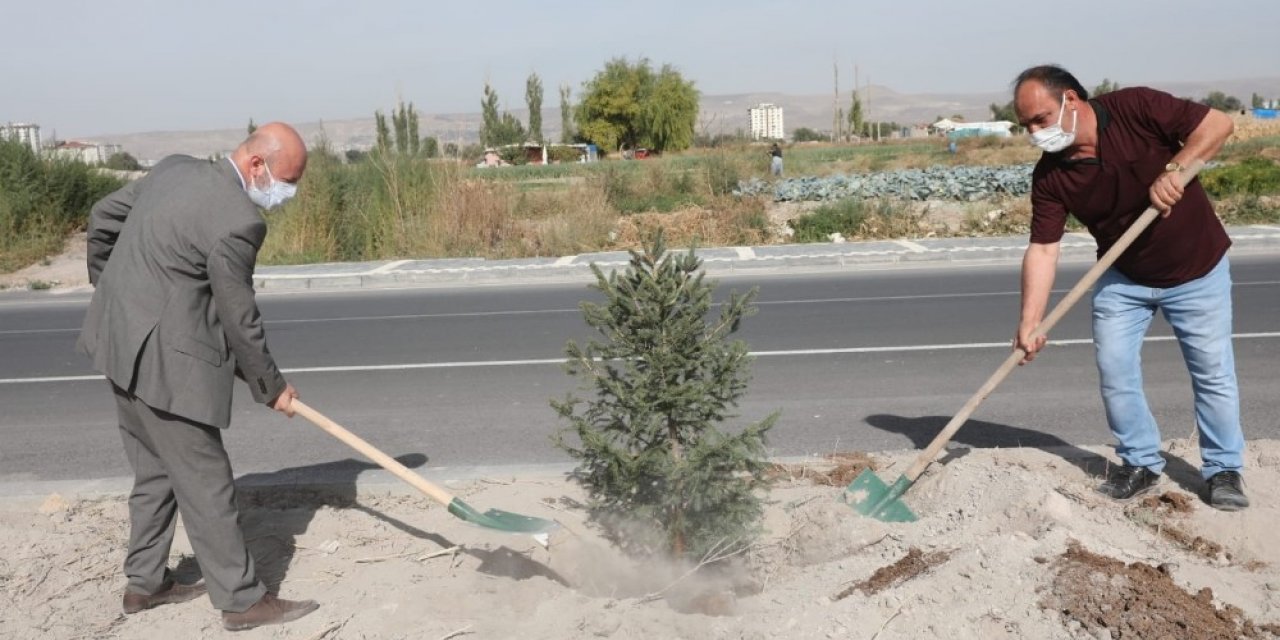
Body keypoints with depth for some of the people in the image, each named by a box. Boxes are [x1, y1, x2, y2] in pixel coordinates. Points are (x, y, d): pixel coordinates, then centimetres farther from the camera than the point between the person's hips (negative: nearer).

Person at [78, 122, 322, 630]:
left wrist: (111, 286, 32)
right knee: (205, 484, 0)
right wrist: (271, 388, 0)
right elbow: (239, 320, -14)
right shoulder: (238, 221, -21)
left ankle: (145, 582, 32)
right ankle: (242, 600, 10)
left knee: (155, 471, 20)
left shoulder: (175, 168, 5)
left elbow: (103, 217, 17)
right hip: (166, 361, -9)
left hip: (122, 344, 9)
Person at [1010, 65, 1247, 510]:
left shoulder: (1136, 109, -22)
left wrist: (1174, 170, -33)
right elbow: (1042, 250, -17)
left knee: (1213, 373, 4)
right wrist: (1030, 324, -25)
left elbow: (1218, 123, -18)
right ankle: (1141, 463, 19)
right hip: (1123, 277, 3)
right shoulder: (1049, 176, -14)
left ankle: (1224, 469, 21)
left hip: (1196, 270, -3)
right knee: (1114, 371, -1)